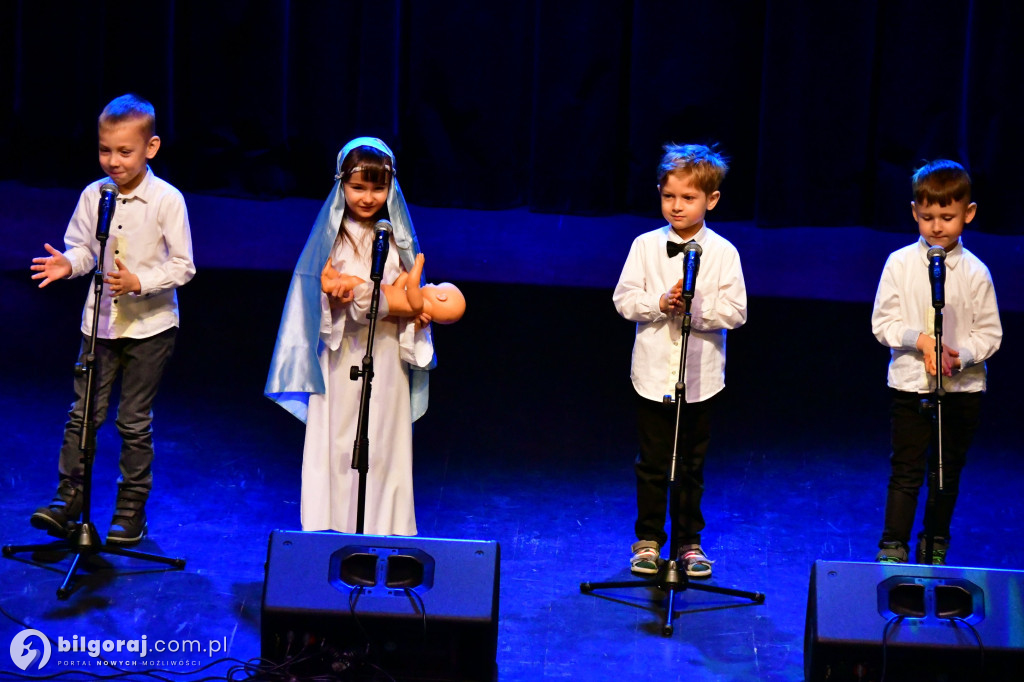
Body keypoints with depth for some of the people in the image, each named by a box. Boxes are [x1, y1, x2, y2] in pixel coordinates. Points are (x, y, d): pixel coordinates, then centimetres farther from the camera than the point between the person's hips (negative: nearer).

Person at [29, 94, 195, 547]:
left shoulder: (167, 200, -12)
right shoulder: (93, 195, -2)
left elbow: (183, 265, -10)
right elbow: (85, 249, 8)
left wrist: (139, 282, -23)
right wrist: (68, 264, -13)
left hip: (149, 325, -3)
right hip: (100, 320, 3)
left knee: (134, 421, 5)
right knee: (84, 413, 3)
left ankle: (131, 511, 17)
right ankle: (68, 501, 13)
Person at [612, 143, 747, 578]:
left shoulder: (723, 252, -3)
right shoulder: (646, 246, 1)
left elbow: (735, 312, -7)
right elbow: (624, 299, -2)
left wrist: (694, 308, -20)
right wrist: (660, 304, -18)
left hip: (700, 377, 0)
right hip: (653, 374, 1)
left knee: (692, 465, 9)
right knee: (653, 463, 7)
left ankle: (689, 542, 20)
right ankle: (648, 540, 18)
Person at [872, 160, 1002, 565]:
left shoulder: (975, 272, -4)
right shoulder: (900, 264, -3)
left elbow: (990, 333, -1)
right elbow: (882, 323, -3)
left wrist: (961, 356, -19)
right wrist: (919, 339, -19)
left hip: (962, 387, 1)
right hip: (909, 384, -1)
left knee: (947, 472, 12)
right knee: (906, 470, -1)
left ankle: (935, 548, 26)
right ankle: (893, 549, 4)